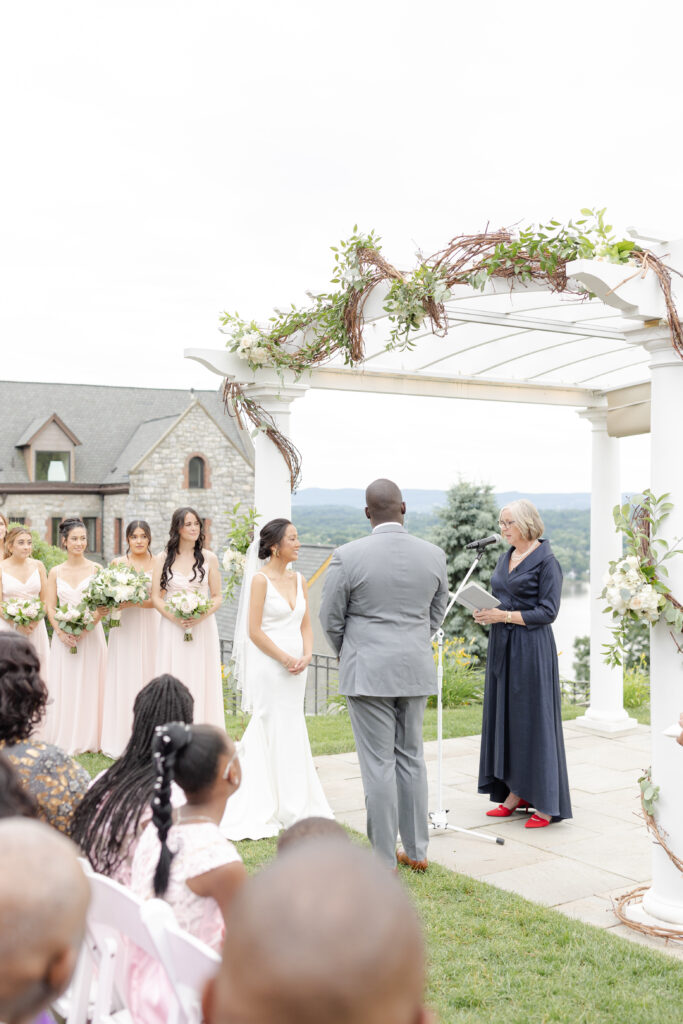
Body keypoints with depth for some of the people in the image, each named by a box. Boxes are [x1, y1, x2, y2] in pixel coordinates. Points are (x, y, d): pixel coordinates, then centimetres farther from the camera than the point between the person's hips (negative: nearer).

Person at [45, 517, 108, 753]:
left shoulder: (96, 569, 1)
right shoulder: (55, 572, 7)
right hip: (63, 636, 2)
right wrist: (61, 632, -12)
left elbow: (104, 606, -4)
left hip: (90, 634, -2)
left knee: (89, 686, 1)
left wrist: (85, 629, -16)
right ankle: (64, 740, 13)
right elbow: (50, 607, 4)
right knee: (64, 687, 4)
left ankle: (88, 738, 11)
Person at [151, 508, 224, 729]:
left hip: (203, 628, 0)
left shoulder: (209, 558, 4)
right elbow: (156, 597, 4)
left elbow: (217, 596, 4)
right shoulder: (163, 559, 5)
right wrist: (174, 617, -12)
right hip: (172, 629, 0)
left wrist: (201, 616, -13)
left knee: (201, 683, 0)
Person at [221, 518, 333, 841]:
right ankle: (271, 809, 11)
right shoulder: (260, 579, -9)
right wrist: (286, 659, -12)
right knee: (273, 733, 0)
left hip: (295, 668, 7)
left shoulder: (299, 580, 10)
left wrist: (306, 655, -5)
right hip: (268, 666, -6)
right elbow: (254, 631, -12)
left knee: (291, 735, 12)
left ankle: (295, 806, 22)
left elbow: (306, 624, 12)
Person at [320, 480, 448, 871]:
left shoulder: (348, 556, -13)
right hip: (416, 670, 4)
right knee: (411, 757, 16)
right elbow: (436, 614, 11)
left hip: (368, 672, -4)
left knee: (379, 764, 2)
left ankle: (384, 860, 11)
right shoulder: (434, 555, -2)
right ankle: (417, 851, 24)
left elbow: (331, 619, -3)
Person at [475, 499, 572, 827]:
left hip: (531, 648, -8)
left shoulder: (546, 561, -10)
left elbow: (547, 612, -13)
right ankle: (515, 794, 18)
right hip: (502, 646, 8)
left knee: (534, 717, -4)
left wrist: (504, 616, -18)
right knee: (504, 715, 9)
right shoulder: (505, 558, 13)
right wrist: (486, 613, -1)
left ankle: (547, 803, 5)